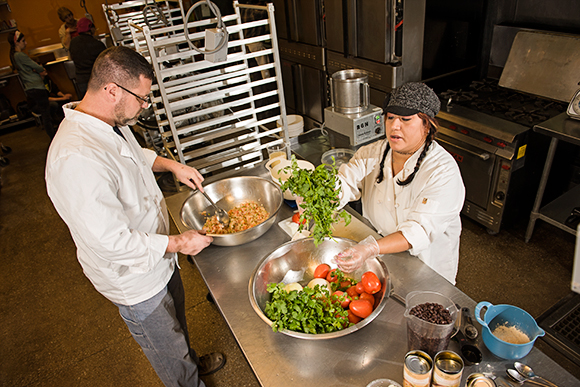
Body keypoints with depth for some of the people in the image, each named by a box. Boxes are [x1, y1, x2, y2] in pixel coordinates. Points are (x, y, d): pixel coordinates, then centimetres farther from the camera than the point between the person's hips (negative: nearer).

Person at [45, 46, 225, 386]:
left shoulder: (111, 122, -6)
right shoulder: (76, 160, -37)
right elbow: (111, 241, -33)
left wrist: (172, 165, 2)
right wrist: (178, 243, -23)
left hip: (158, 256, 9)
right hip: (134, 277, -9)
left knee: (177, 324, 33)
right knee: (168, 349, 18)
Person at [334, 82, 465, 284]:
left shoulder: (443, 171, -21)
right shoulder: (372, 153, -4)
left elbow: (419, 231, -30)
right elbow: (344, 185, -18)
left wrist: (371, 249, -45)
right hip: (375, 255, 3)